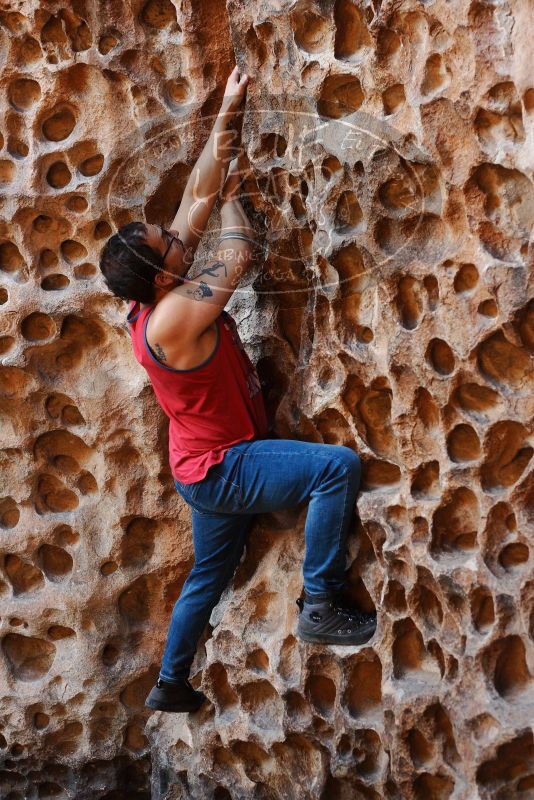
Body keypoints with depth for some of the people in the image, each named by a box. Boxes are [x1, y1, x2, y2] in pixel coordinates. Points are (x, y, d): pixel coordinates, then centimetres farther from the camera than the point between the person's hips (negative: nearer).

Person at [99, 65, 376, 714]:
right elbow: (239, 256, -22)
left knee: (208, 576, 24)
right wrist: (230, 193, -3)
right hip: (220, 467, -10)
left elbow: (197, 197, 2)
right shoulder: (175, 315, -26)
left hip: (207, 468, 10)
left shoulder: (152, 300, 0)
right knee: (338, 465, -23)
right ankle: (321, 606, -16)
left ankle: (171, 684, 38)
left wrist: (227, 114, 3)